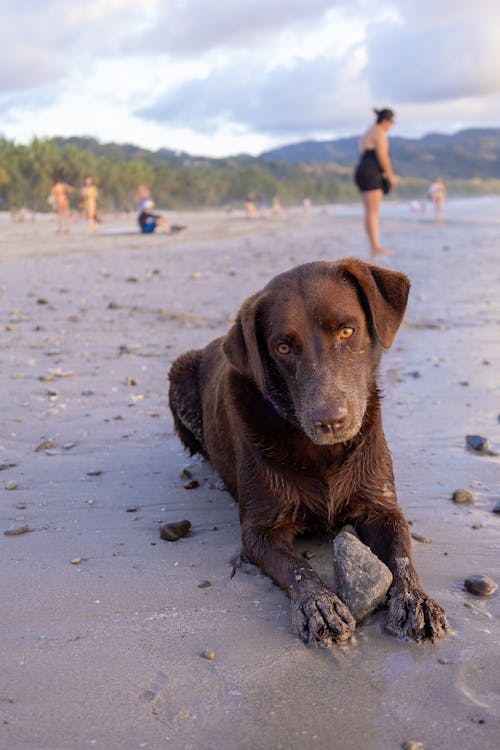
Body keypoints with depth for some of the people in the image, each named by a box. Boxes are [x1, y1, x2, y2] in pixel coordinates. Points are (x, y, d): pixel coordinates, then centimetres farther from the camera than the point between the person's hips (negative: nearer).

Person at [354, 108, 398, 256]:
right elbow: (383, 157, -16)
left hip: (362, 173, 10)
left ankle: (375, 246, 9)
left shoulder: (368, 134, 23)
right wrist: (391, 176, -8)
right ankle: (375, 248, -13)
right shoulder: (379, 133, -8)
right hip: (371, 175, -10)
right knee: (373, 212, -12)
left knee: (371, 212, 9)